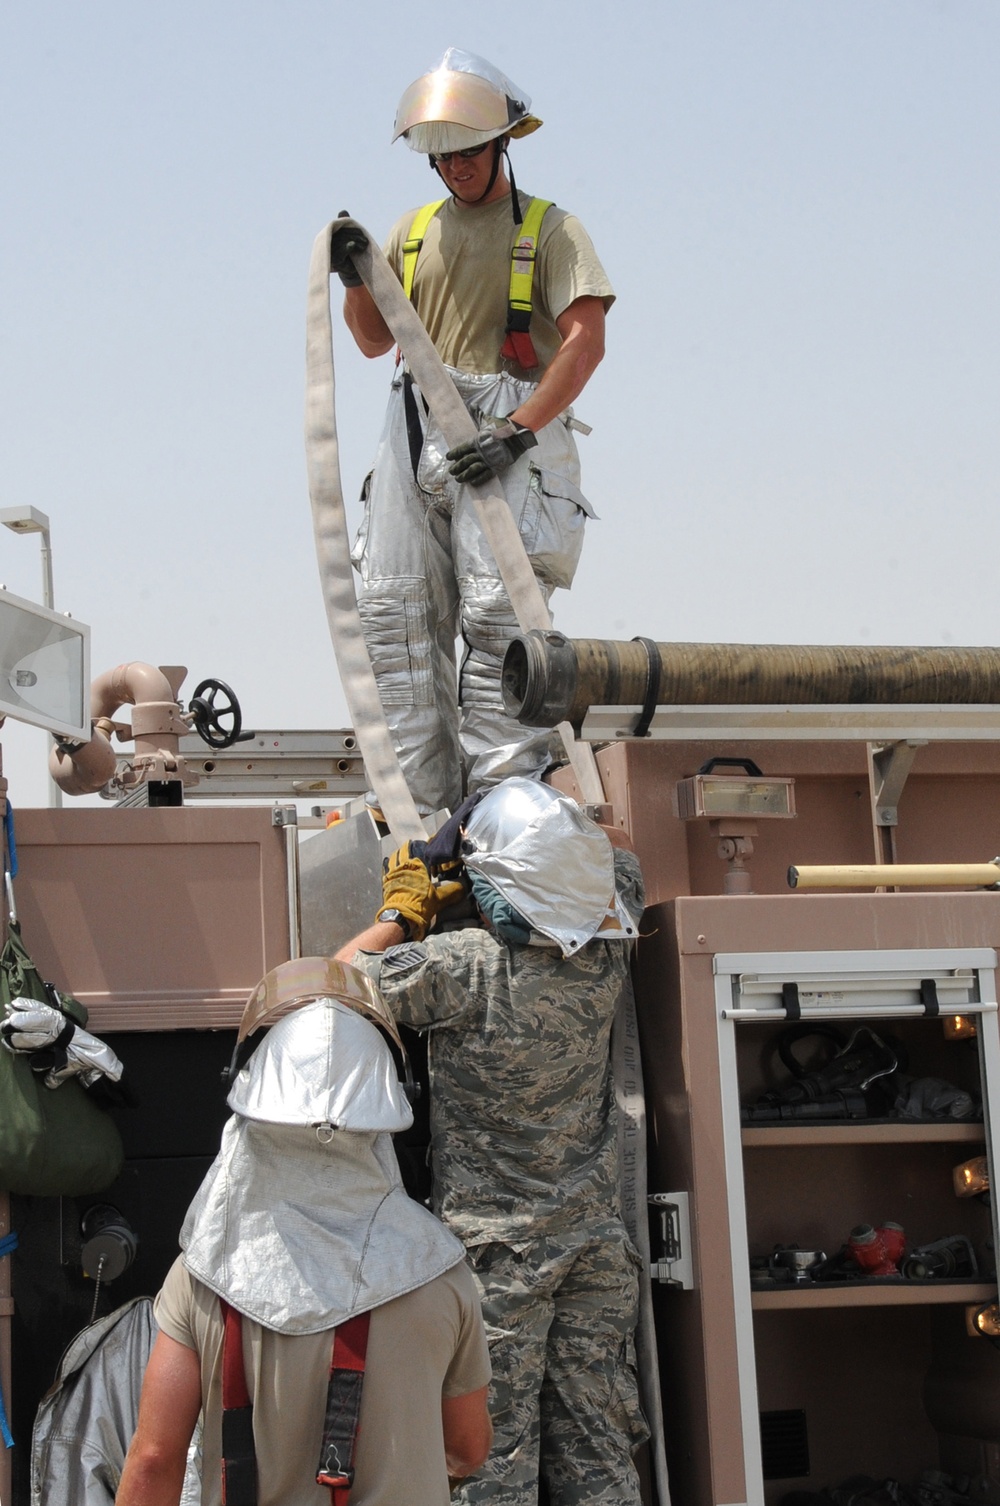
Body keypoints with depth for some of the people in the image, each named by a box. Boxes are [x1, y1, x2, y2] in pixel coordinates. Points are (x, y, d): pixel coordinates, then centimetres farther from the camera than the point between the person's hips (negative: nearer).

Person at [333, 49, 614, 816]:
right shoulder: (415, 230, 20)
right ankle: (425, 803, 1)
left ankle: (502, 798, -14)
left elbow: (585, 343, -8)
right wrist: (355, 280, 5)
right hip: (416, 430, 6)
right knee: (395, 609, -2)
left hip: (505, 435, -5)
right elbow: (375, 339, 25)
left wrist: (518, 430, -18)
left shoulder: (549, 229, 4)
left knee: (498, 609, -15)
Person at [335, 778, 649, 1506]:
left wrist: (403, 911, 5)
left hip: (496, 1248, -5)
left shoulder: (466, 966, -19)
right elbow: (617, 850, 19)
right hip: (594, 1241, 5)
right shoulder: (604, 956, -2)